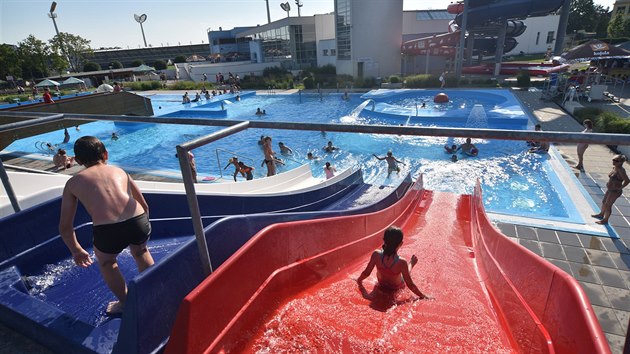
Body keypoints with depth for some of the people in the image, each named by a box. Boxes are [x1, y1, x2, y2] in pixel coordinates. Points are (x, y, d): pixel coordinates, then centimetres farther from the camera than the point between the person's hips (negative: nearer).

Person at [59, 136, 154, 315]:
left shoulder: (73, 182, 19)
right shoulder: (119, 171, 23)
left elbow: (65, 227, 22)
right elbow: (144, 206, 29)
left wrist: (76, 251, 38)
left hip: (107, 231, -1)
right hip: (139, 222, 2)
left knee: (106, 262, 33)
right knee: (140, 251, 36)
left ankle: (126, 304, 42)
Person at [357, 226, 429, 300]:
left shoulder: (376, 255, -33)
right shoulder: (402, 262, -38)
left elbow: (366, 273, -18)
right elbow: (410, 285, -26)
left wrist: (359, 281, 3)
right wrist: (423, 296, -10)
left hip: (381, 286, 2)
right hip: (397, 288, -2)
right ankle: (411, 264, 48)